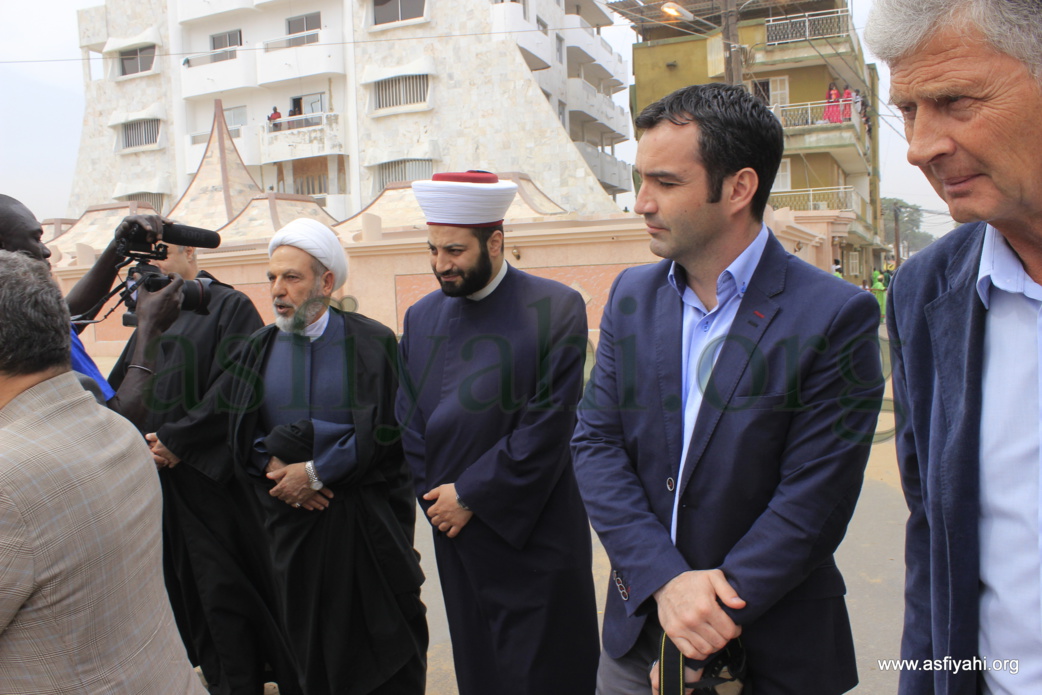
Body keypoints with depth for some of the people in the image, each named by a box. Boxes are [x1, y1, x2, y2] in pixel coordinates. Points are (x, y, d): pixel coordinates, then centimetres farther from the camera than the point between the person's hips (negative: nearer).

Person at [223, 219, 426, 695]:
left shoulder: (371, 343, -6)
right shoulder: (261, 349, 6)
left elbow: (382, 432, -12)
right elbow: (239, 435, 5)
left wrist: (315, 472, -14)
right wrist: (274, 468, -13)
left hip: (366, 521, -3)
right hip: (291, 516, 3)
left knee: (380, 636, 6)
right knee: (308, 638, 13)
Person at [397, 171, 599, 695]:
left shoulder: (555, 309, -11)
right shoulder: (421, 317, 4)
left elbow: (549, 425, -16)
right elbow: (408, 423, 6)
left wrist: (471, 495, -13)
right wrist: (435, 496, -5)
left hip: (534, 534, -4)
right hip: (456, 533, 4)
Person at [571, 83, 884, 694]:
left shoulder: (837, 316, -15)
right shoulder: (632, 296, 0)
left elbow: (813, 498, -16)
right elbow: (596, 442, -5)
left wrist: (719, 610, -17)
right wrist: (666, 581, -15)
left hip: (772, 643, -3)